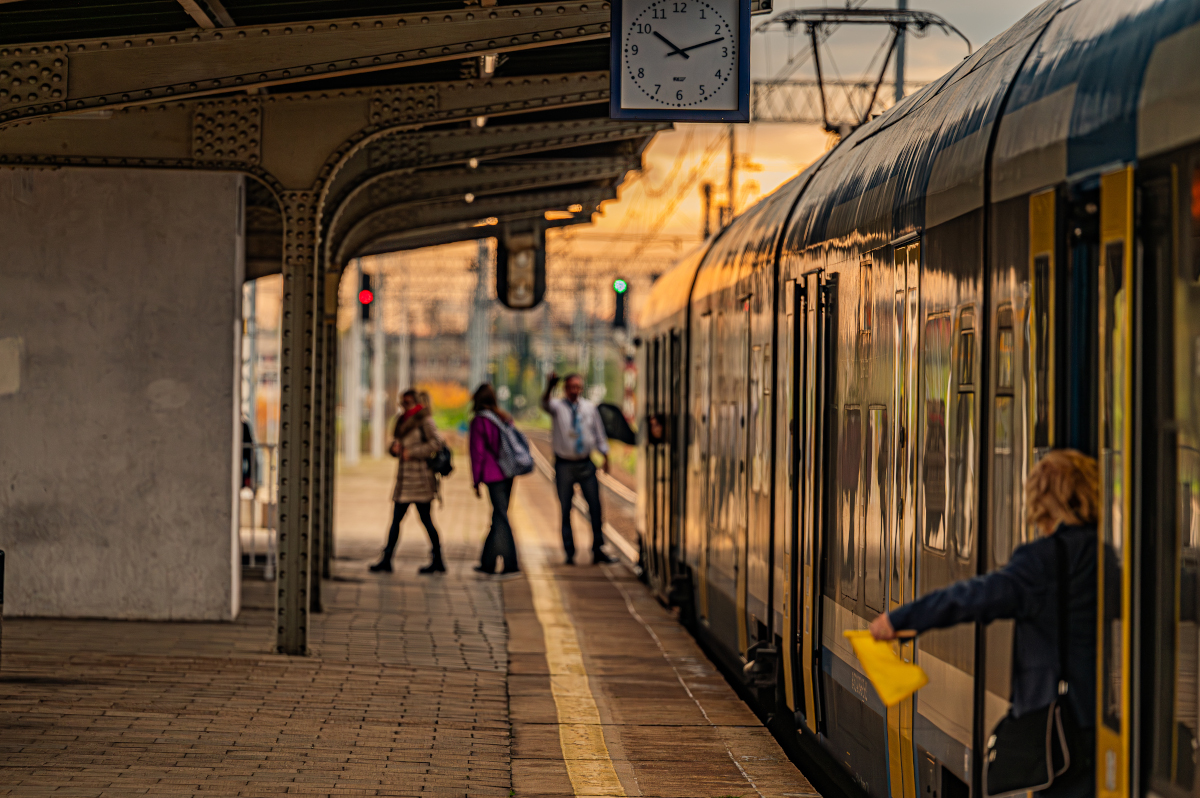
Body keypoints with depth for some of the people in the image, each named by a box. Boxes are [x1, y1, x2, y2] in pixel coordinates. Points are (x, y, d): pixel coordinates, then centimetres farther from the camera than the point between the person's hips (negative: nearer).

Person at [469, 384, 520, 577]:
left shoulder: (479, 421, -8)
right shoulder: (504, 418, 13)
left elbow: (478, 452, -9)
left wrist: (476, 481, -3)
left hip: (494, 476, -7)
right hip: (508, 474, 7)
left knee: (501, 518, -6)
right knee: (498, 518, 13)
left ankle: (511, 564, -9)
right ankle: (488, 562, 19)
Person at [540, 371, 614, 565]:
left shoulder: (589, 408, 7)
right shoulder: (557, 406, -4)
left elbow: (599, 433, 14)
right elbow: (545, 403, -28)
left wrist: (605, 457, 8)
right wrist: (549, 388, -49)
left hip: (586, 463, 2)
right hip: (564, 464, -2)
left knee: (595, 507, -1)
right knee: (565, 510, 3)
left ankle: (598, 551, 7)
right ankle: (569, 553, 9)